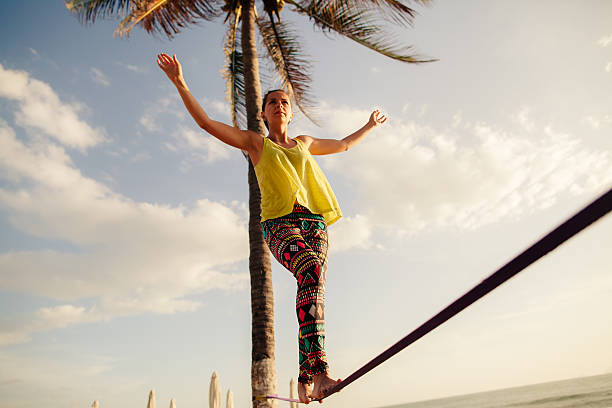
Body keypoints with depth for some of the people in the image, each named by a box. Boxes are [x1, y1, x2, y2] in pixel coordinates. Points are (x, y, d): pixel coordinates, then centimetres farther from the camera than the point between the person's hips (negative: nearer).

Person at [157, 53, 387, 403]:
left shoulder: (304, 143, 29)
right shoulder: (255, 142, 19)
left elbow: (343, 145, 43)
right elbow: (206, 122, 14)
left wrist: (369, 126, 55)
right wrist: (180, 83, 10)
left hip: (315, 223, 4)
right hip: (280, 224, -4)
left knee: (315, 294, -12)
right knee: (311, 271, -33)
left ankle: (306, 378, -4)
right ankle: (319, 368, -37)